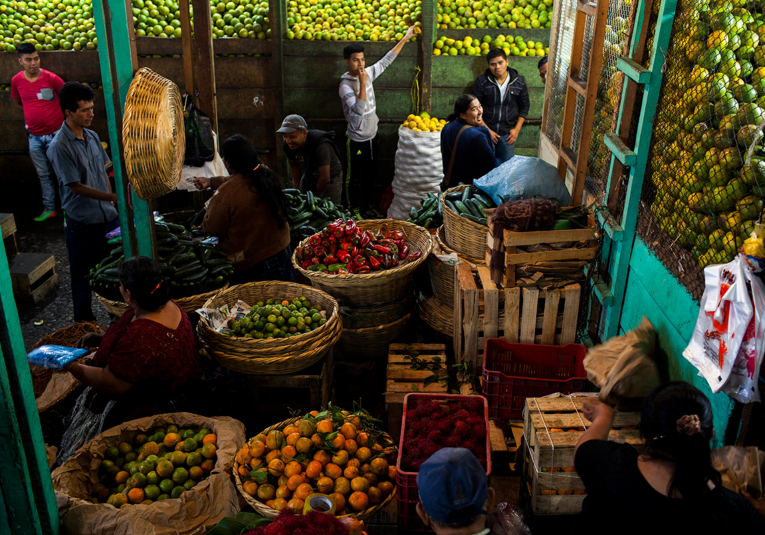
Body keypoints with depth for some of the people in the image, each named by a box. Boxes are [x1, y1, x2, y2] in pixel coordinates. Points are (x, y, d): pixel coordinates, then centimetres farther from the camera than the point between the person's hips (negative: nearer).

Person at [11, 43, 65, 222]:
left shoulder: (50, 78, -11)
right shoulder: (17, 81, 0)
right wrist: (35, 115, 8)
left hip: (55, 133, -4)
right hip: (34, 136, 4)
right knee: (43, 174, 11)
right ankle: (49, 208, 21)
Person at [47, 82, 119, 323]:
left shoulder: (92, 136, 4)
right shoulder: (59, 147, -18)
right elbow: (76, 187, -18)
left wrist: (111, 205, 10)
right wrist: (114, 197, -22)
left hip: (106, 215, 6)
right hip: (82, 222, -6)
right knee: (83, 273, 9)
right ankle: (84, 322, 25)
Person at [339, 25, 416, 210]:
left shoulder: (367, 73, 0)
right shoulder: (345, 85, -21)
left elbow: (386, 61, 13)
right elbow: (359, 109, -34)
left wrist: (404, 39, 14)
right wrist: (363, 83, -36)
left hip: (372, 136, 7)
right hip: (358, 140, -7)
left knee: (371, 175, 20)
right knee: (356, 179, 5)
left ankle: (368, 206, 36)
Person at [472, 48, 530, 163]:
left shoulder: (519, 82, 2)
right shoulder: (481, 81, -4)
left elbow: (524, 107, 12)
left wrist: (517, 129, 1)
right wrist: (487, 130, -8)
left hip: (507, 134, 2)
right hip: (486, 132, -1)